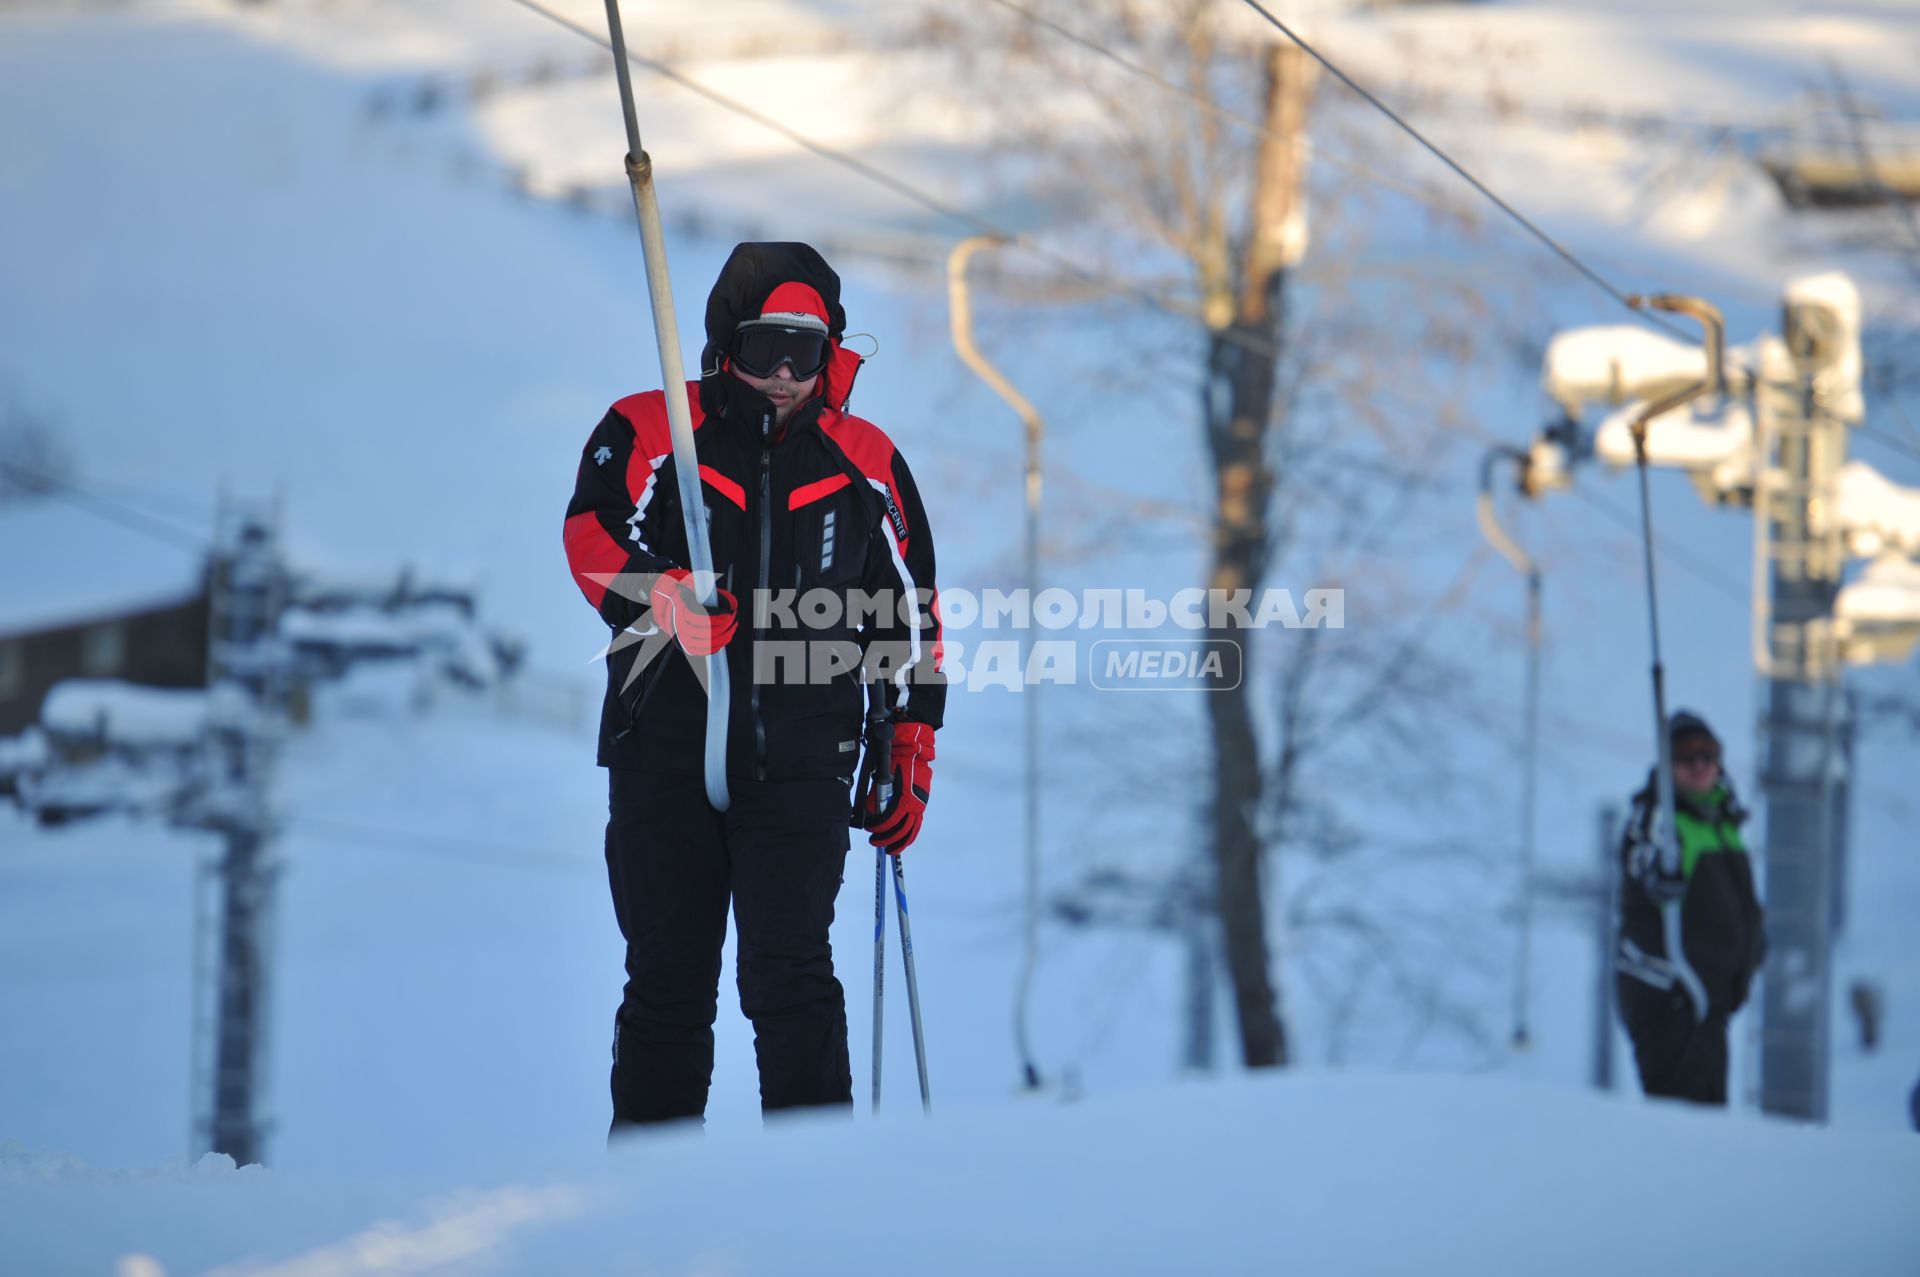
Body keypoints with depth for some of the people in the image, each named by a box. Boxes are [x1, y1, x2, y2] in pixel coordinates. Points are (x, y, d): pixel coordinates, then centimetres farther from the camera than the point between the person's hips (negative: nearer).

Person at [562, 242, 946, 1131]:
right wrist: (668, 599, -28)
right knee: (666, 983, 4)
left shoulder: (868, 465, 14)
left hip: (801, 766, 0)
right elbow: (593, 535, -9)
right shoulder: (647, 433, 6)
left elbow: (909, 619, 18)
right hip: (664, 750, 0)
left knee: (788, 974, -10)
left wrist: (909, 762, 13)